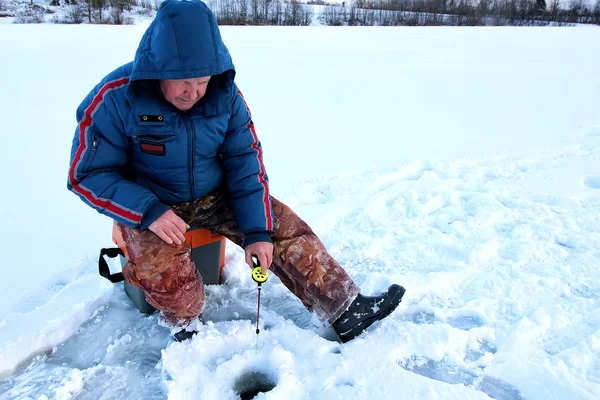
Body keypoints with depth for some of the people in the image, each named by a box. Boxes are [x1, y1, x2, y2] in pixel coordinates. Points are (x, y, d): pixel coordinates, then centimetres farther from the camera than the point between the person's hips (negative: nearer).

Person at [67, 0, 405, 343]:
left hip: (215, 196, 3)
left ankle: (346, 309, -1)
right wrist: (148, 212, -29)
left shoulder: (225, 92, -12)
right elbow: (88, 175, -14)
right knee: (164, 272, -32)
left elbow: (246, 162, -8)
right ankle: (185, 323, 2)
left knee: (284, 226, -11)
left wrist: (258, 230, -16)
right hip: (149, 207, -2)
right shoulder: (117, 97, -20)